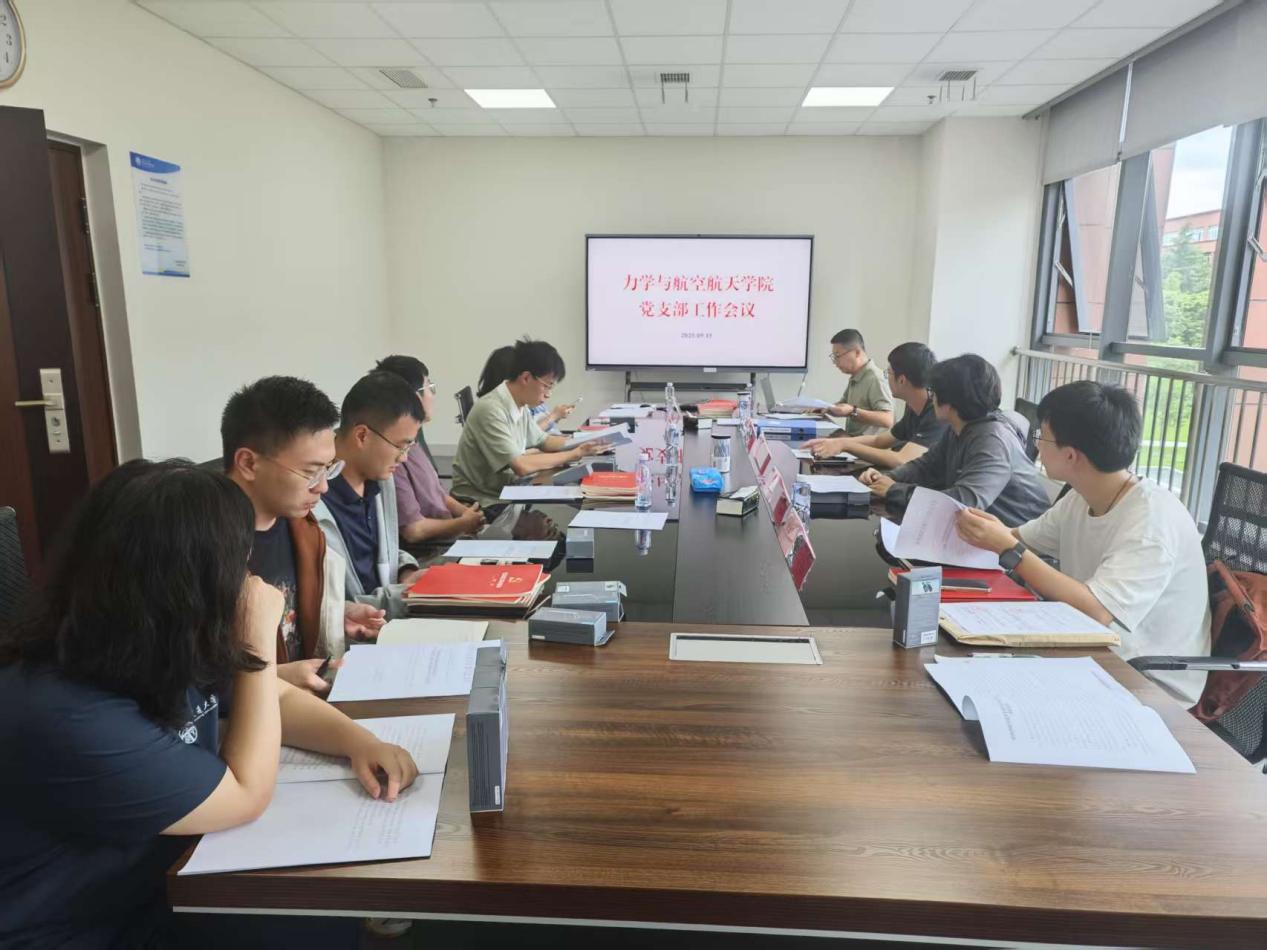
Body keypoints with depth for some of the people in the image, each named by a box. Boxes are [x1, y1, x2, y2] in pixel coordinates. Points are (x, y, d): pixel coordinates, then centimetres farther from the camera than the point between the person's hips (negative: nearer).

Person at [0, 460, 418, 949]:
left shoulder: (168, 646, -7)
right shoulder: (64, 718, -31)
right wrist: (260, 639, -24)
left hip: (167, 884, 7)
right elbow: (246, 798, -23)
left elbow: (280, 698, 7)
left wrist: (360, 742, -11)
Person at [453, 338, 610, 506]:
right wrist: (575, 454, -19)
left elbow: (543, 441, 18)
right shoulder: (491, 410, -23)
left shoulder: (520, 405, 1)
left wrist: (582, 444, 2)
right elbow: (522, 466, -27)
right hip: (481, 503, -7)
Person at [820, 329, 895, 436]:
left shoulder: (874, 378, -15)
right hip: (853, 440, 9)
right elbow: (842, 405, 28)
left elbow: (888, 420, -24)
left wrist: (853, 411, -31)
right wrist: (825, 409, 8)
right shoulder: (854, 378, 13)